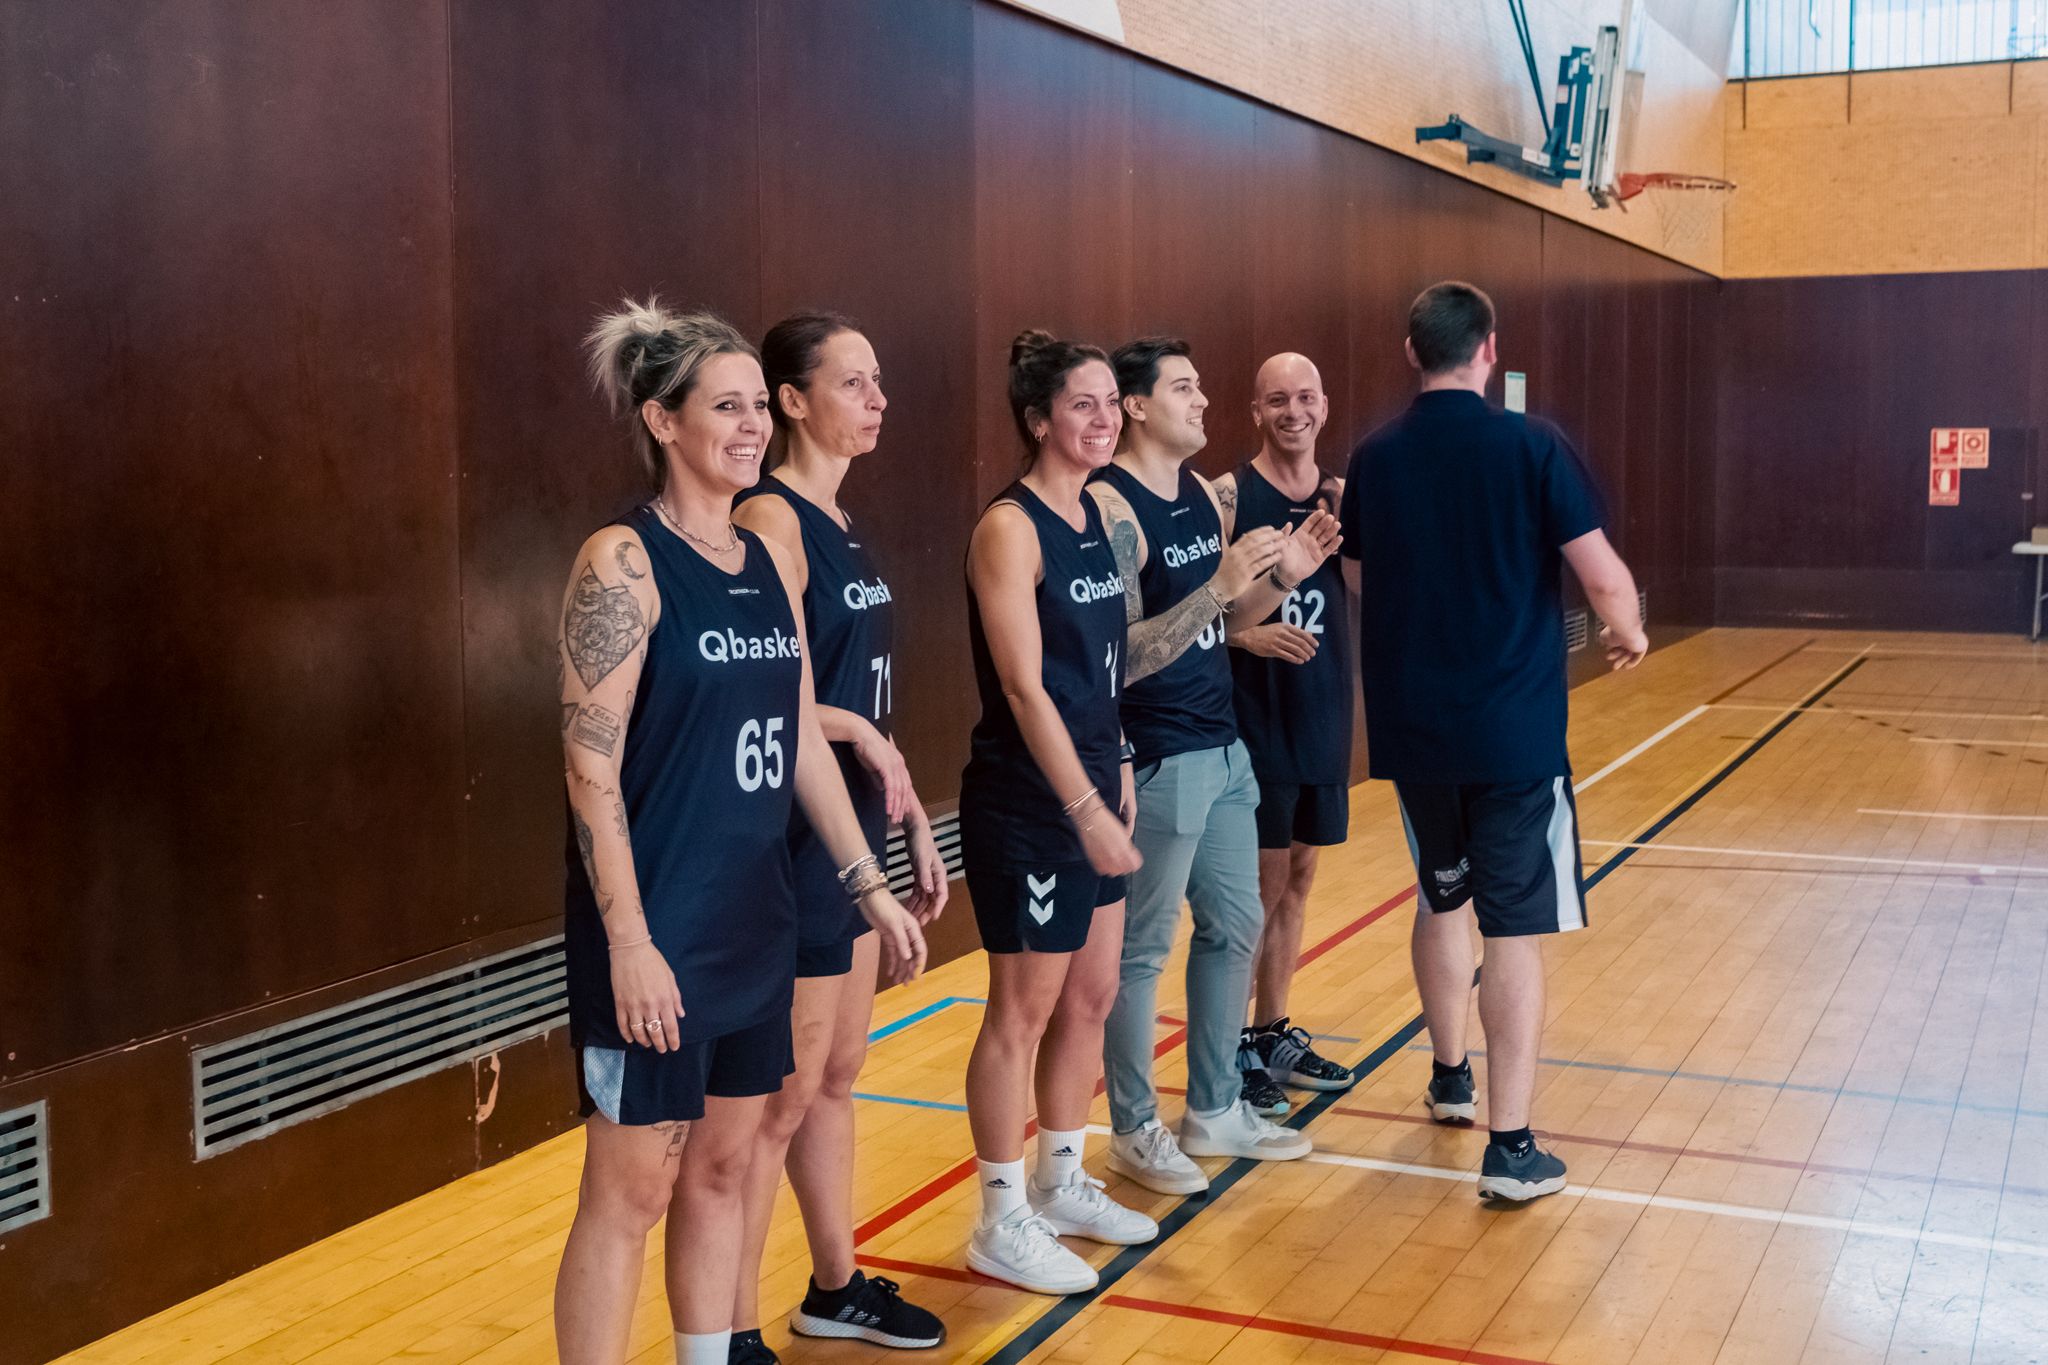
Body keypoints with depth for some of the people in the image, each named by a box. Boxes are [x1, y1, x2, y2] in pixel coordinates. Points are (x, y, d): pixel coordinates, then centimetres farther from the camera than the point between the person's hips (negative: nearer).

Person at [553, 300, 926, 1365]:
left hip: (757, 921, 7)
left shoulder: (770, 561, 9)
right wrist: (628, 941, -20)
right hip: (657, 935, -7)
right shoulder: (621, 562, -12)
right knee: (629, 1193, 3)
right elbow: (590, 765, -16)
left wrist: (871, 885, 14)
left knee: (722, 1169, 16)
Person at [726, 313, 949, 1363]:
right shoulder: (771, 517, -15)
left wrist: (912, 822, 16)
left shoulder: (840, 522, 12)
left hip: (853, 838, 9)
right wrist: (861, 735, -15)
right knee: (783, 1097, 0)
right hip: (793, 842, -9)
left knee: (836, 1077, 19)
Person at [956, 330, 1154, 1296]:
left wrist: (1117, 774, 13)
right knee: (1023, 1011, 3)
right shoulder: (1010, 528, -16)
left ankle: (1060, 1184, 33)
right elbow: (1024, 686, -21)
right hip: (1026, 805, -8)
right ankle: (1002, 1223, 17)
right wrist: (1087, 808, -23)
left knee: (1091, 998, 16)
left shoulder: (1094, 517, 9)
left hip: (1090, 794, 8)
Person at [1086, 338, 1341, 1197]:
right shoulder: (1110, 507, -17)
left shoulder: (1204, 494, 9)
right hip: (1158, 761, -9)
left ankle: (1215, 1110, 31)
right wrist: (1219, 584, -27)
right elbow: (1122, 659, -22)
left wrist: (1281, 577, 0)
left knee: (1234, 927, 17)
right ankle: (1135, 1131, 19)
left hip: (1223, 749, 9)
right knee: (1142, 950, 4)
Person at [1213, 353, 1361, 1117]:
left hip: (1322, 720, 6)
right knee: (1258, 886, 0)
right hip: (1254, 721, -6)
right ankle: (1232, 1053, 12)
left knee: (1297, 879, 14)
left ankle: (1274, 1035, 28)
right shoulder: (1229, 496, -10)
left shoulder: (1341, 495, 7)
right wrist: (1247, 635, -27)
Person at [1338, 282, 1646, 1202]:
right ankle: (1510, 1147, 0)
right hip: (1513, 729, -4)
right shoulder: (1531, 447, -10)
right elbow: (1604, 579, -11)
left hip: (1411, 729, 4)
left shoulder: (1374, 458, 1)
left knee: (1442, 900, 23)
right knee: (1514, 929, 0)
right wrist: (1629, 634, 9)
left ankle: (1450, 1078, 39)